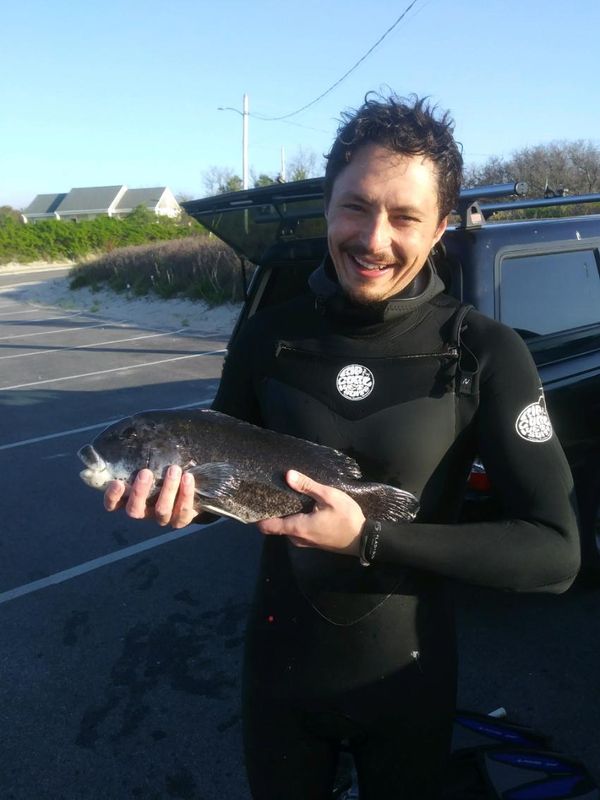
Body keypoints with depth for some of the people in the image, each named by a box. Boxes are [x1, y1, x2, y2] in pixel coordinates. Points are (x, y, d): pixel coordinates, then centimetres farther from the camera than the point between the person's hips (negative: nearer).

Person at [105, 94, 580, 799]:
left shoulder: (486, 355, -18)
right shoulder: (268, 336, -10)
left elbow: (555, 555, -20)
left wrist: (368, 540, -29)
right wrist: (180, 489, -21)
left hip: (408, 675, -1)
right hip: (280, 662, 2)